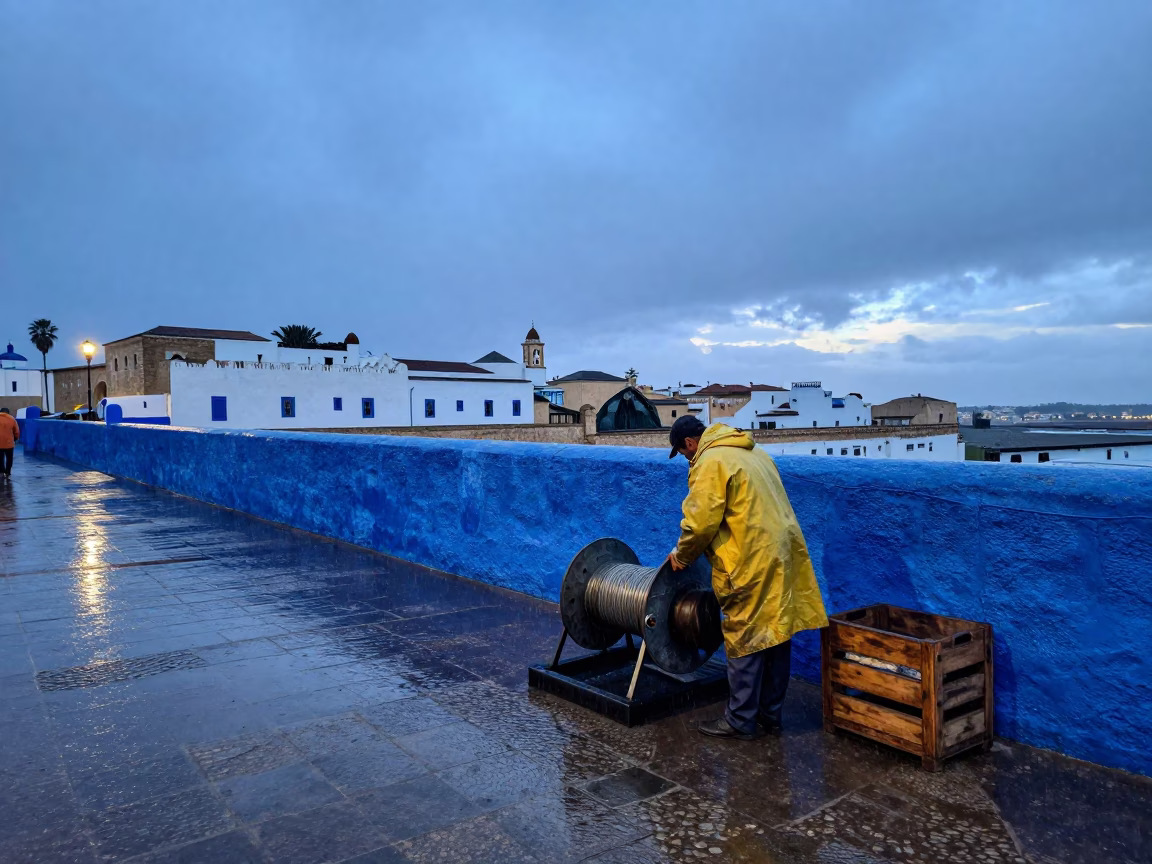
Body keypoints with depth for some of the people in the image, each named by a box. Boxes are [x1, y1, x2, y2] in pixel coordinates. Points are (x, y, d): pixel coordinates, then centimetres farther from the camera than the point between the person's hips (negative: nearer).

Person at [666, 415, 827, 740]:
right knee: (777, 635, 14)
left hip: (753, 563, -9)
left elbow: (700, 522, -15)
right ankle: (770, 714, 26)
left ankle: (741, 721, 12)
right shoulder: (751, 452, 18)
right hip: (783, 556, 9)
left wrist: (681, 556, 2)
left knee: (745, 641, 2)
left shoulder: (710, 463, -11)